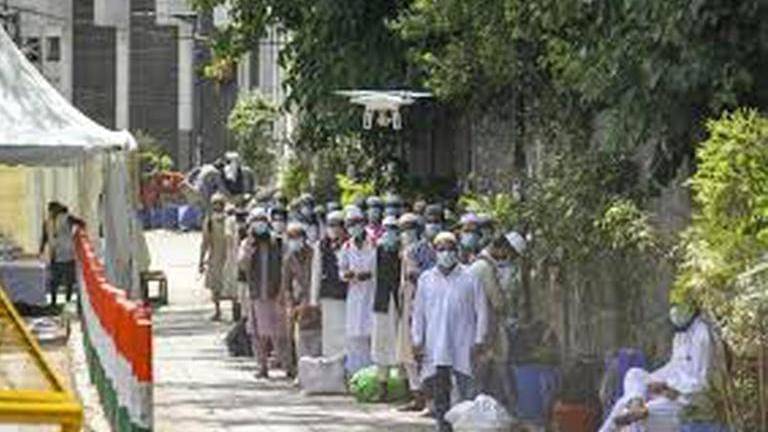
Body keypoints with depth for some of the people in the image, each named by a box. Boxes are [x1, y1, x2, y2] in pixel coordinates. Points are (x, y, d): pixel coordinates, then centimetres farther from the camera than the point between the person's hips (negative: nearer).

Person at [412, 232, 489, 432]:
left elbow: (481, 310, 2)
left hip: (464, 347, -3)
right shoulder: (426, 280, 10)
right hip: (435, 346, 3)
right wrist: (417, 339, 7)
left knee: (468, 391, -8)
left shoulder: (470, 279, 1)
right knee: (439, 393, 5)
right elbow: (418, 312, 14)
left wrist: (478, 340, -5)